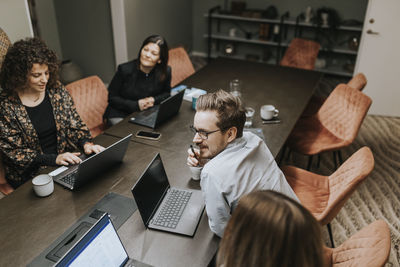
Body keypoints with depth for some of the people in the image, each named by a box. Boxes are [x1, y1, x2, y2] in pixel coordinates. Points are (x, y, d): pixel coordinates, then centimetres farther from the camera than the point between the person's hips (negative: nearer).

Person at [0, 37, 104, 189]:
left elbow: (75, 124, 7)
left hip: (66, 163, 5)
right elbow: (14, 152, -8)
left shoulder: (56, 90, 1)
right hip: (30, 175, -5)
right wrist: (54, 159, -19)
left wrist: (86, 143, -13)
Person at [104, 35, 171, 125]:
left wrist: (154, 100, -13)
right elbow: (112, 97, -6)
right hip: (120, 116, -3)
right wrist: (136, 105, -19)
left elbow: (166, 93, 9)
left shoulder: (166, 72, -10)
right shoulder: (125, 69, -15)